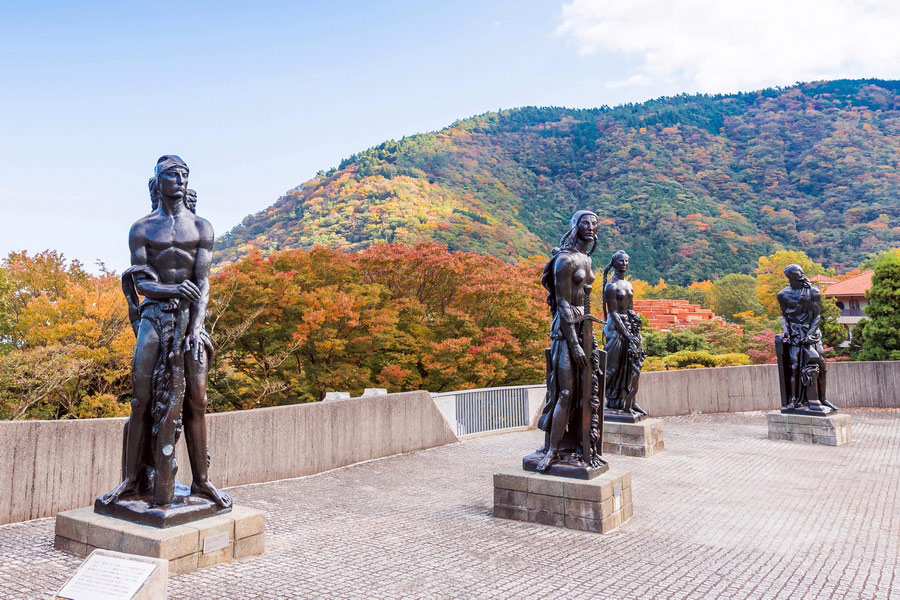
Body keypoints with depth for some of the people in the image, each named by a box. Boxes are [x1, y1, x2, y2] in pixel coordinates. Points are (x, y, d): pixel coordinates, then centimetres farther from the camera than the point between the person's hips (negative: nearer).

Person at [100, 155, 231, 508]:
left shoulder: (201, 227, 7)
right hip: (154, 316, 0)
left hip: (190, 316, 0)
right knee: (143, 399, -4)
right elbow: (140, 282, -1)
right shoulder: (141, 229, 7)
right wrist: (172, 289, -22)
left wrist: (196, 327, -14)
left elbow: (203, 281, -2)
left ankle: (201, 480, 7)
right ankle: (132, 479, 7)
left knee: (195, 400, -1)